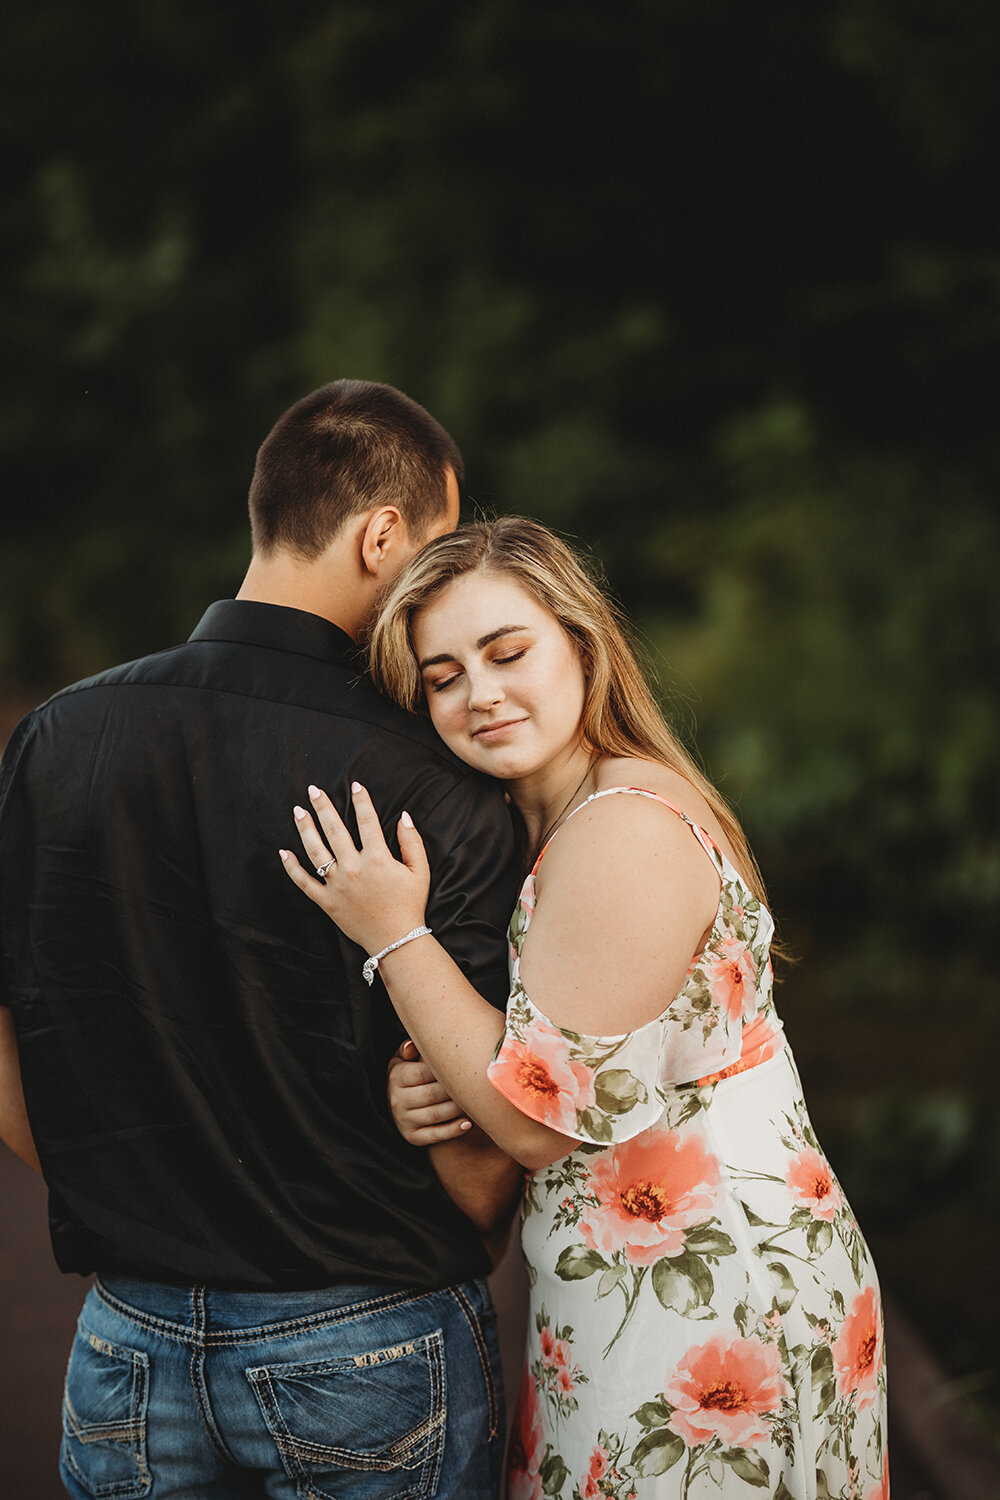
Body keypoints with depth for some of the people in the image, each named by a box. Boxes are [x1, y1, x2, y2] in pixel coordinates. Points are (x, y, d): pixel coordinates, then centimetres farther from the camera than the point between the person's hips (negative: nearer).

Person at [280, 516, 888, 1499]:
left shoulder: (625, 833, -21)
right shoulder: (541, 825, 10)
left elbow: (544, 1120, -19)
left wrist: (395, 936, -17)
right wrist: (425, 1084, -8)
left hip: (700, 1305, -10)